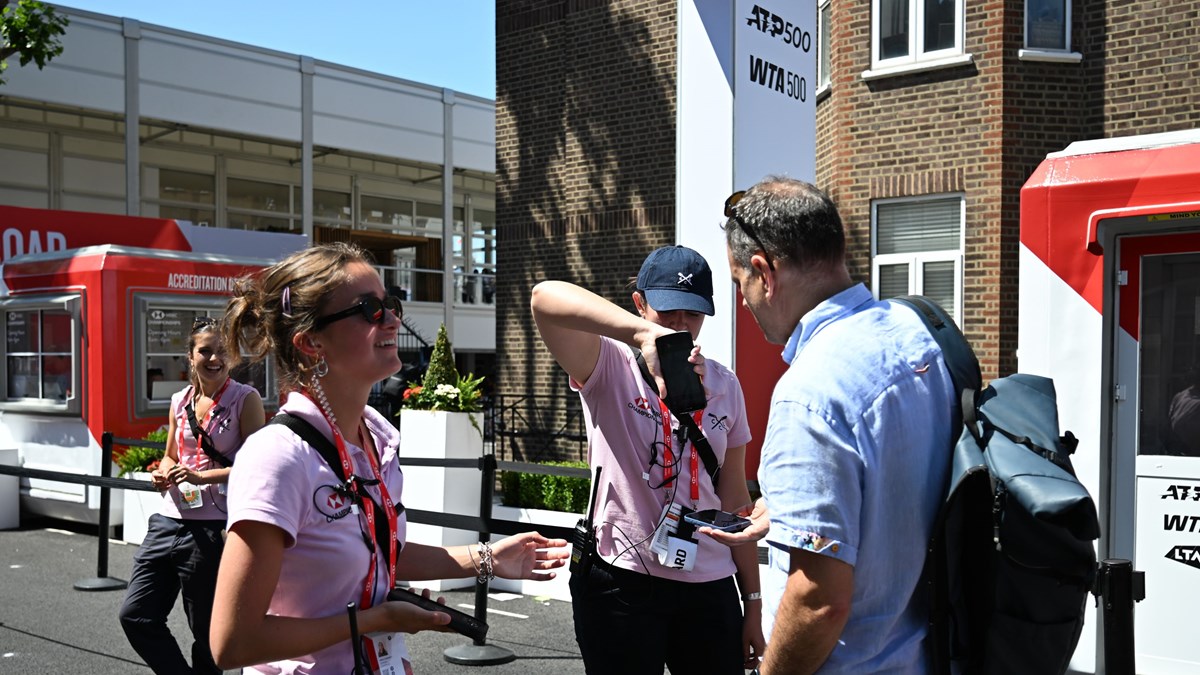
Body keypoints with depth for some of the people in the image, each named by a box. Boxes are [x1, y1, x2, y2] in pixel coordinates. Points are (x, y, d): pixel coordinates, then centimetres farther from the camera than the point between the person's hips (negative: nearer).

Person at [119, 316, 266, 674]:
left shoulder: (245, 399, -6)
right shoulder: (180, 401, 10)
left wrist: (201, 477, -21)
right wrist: (163, 475, 0)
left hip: (212, 527, -6)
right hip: (170, 520, 6)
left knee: (205, 629, 6)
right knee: (135, 615, 6)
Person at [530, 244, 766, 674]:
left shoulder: (724, 386, 6)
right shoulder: (609, 366, -7)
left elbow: (734, 500, 10)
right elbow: (545, 297, -27)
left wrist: (753, 602, 10)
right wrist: (647, 334, -43)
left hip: (709, 586, 4)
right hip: (621, 582, -4)